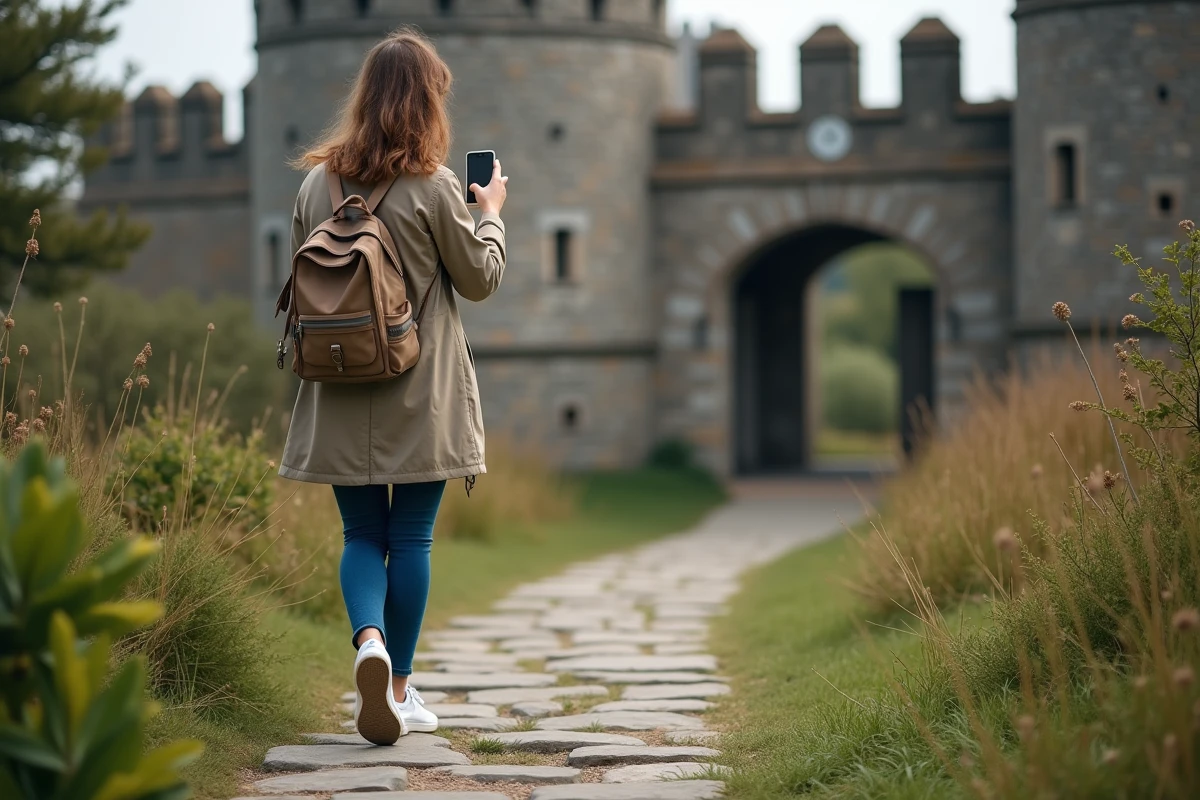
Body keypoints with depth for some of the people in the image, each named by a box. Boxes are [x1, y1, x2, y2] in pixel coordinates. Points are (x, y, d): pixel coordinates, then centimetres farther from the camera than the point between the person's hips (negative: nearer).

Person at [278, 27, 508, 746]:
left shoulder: (318, 183, 2)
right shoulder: (433, 187, -11)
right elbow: (482, 278, -1)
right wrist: (492, 210, 14)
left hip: (343, 394, 3)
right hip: (422, 392, -3)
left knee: (362, 533, 10)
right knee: (411, 538, 5)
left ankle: (368, 639, -16)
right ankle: (399, 687, 9)